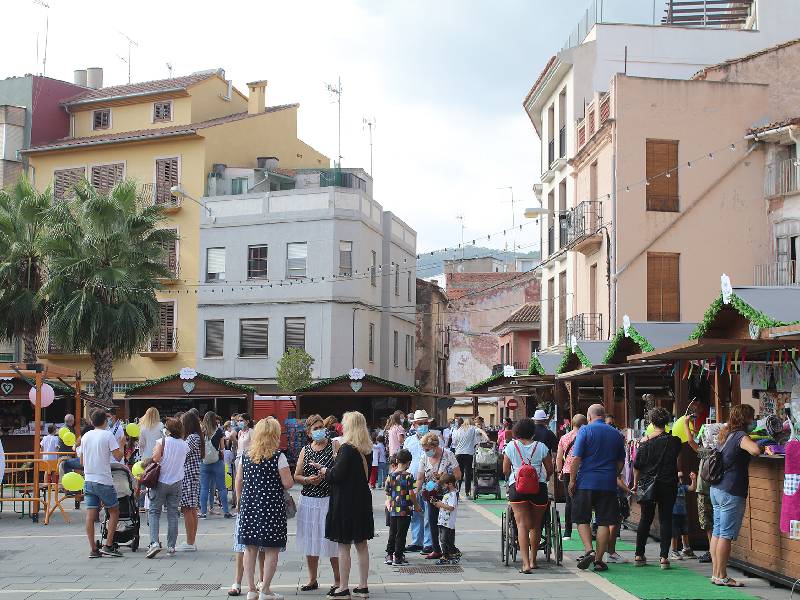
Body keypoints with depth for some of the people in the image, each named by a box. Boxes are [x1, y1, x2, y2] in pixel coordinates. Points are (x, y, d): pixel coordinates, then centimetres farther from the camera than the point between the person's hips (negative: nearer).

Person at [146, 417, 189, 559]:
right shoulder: (185, 445, 3)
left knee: (154, 512, 3)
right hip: (177, 482, 3)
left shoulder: (162, 441, -8)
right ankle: (171, 546, 8)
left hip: (160, 481, -3)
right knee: (173, 514, 8)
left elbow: (155, 458, -18)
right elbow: (184, 463, 6)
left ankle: (154, 542, -14)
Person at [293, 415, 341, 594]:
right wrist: (308, 480, -8)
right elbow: (296, 476, 11)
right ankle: (312, 580, 23)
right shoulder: (305, 450, 10)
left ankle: (338, 581, 9)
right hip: (308, 500, 4)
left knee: (331, 541, -3)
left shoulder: (334, 446, -2)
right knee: (310, 541, 9)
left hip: (329, 500, -4)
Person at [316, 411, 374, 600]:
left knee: (344, 546, -1)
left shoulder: (347, 448, -17)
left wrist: (324, 470, 0)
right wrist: (328, 468, 18)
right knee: (361, 545, 11)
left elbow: (337, 475, -19)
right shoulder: (366, 450, 7)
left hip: (345, 502, -8)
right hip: (362, 501, 8)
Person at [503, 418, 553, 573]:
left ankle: (526, 563, -18)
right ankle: (533, 560, 26)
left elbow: (505, 470, 4)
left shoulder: (511, 446, 1)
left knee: (522, 524, -6)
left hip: (517, 487, -1)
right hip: (539, 487, 1)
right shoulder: (541, 447, 3)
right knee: (535, 525, 16)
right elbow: (550, 470, 7)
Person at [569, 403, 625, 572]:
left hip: (586, 482, -3)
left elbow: (576, 458, -9)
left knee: (582, 519, 8)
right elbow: (621, 462, 14)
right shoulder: (616, 434, 9)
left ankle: (589, 550, -9)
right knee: (604, 522, 5)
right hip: (608, 484, 3)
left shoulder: (585, 430, -3)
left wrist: (572, 480, -3)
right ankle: (599, 559, 5)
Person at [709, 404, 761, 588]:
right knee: (726, 535, -5)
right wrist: (759, 444, -10)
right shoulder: (741, 436, -13)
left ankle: (716, 574, 14)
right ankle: (721, 577, -2)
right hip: (731, 493, -9)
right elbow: (755, 450, -32)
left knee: (717, 533, 10)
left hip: (717, 489, 9)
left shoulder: (727, 434, 13)